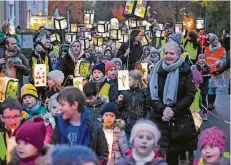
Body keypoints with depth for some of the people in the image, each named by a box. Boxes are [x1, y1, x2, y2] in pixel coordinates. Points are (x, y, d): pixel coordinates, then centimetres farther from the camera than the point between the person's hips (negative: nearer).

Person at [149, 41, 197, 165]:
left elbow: (190, 95, -5)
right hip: (159, 118, 2)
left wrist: (173, 110, -14)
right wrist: (163, 109, -15)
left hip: (181, 119, -2)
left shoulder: (185, 71, 0)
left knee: (175, 151, 0)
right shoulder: (157, 71, 6)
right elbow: (152, 94, 2)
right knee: (159, 153, -3)